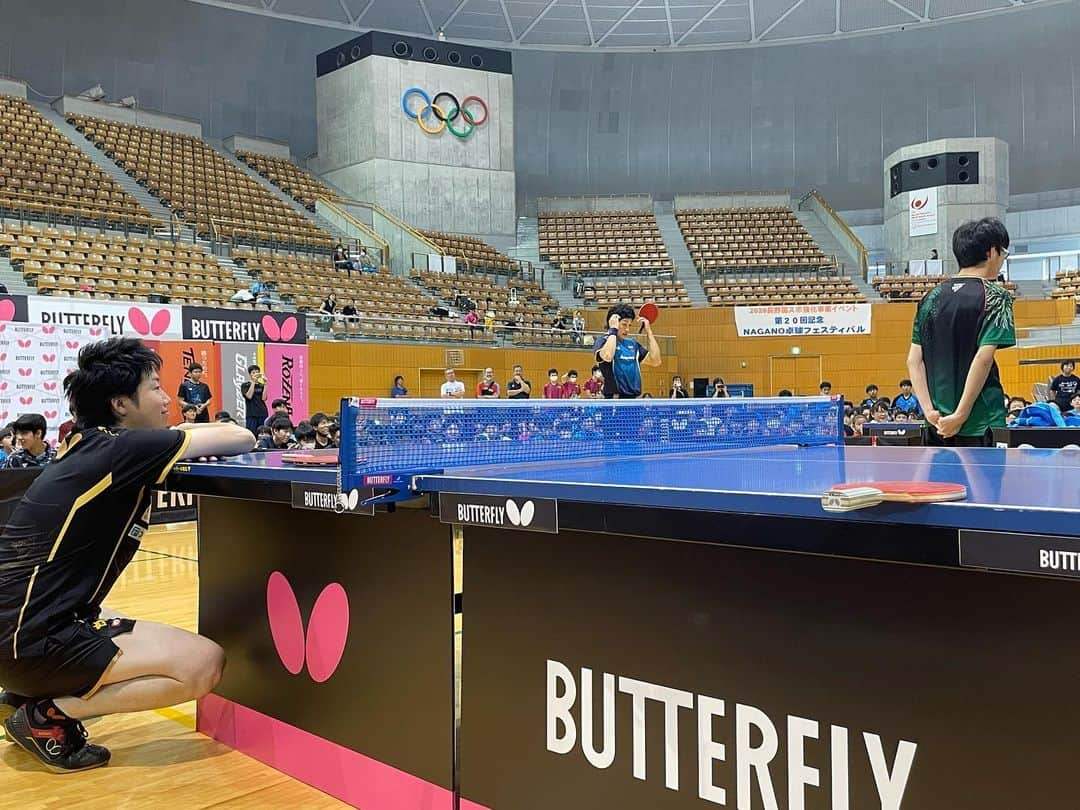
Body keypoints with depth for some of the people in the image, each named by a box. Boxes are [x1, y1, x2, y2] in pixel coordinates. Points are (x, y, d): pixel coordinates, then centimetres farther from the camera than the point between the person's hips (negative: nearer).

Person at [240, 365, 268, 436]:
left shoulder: (261, 385, 11)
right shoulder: (245, 385, 4)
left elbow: (264, 398, -2)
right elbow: (249, 396, -12)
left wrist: (265, 384, -5)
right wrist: (253, 382, -11)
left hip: (263, 414, 3)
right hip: (251, 415, -3)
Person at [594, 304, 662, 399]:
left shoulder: (632, 344, 16)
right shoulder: (603, 340, -2)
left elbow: (656, 361, 10)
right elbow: (607, 356, -26)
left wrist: (649, 331, 11)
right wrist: (613, 330, -13)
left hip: (634, 398, 6)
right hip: (613, 399, -6)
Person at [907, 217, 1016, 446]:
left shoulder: (932, 297, 10)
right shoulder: (994, 296, -6)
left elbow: (914, 360, 4)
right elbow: (983, 358, -17)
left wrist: (929, 410, -1)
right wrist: (960, 415, -17)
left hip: (938, 422, 6)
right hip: (980, 423, -5)